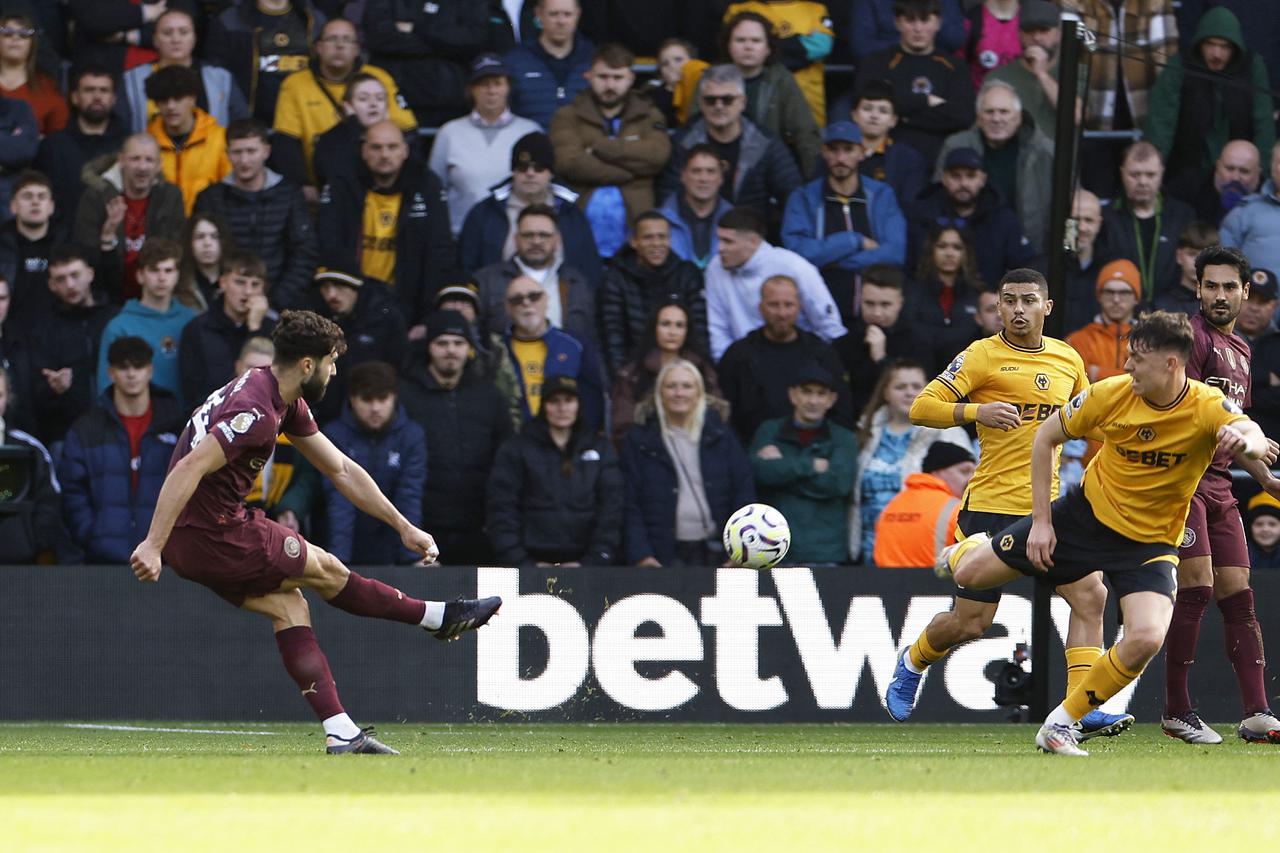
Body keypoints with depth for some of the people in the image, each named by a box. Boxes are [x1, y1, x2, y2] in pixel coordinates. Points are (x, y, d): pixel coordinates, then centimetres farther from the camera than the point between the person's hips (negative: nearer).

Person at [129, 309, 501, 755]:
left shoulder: (287, 404, 10)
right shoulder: (257, 412, -24)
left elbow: (341, 469, 18)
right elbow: (189, 468, -32)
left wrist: (403, 526, 21)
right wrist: (153, 546, -35)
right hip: (212, 537, -9)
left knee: (289, 606, 6)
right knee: (326, 570, 5)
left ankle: (340, 732, 3)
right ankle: (439, 617, 21)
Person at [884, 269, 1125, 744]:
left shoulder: (1068, 360, 12)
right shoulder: (982, 356, -5)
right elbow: (922, 408, -9)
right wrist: (977, 411, -23)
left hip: (1047, 507, 5)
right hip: (991, 507, -5)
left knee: (1090, 595, -12)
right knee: (970, 623, 0)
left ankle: (1082, 711, -13)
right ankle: (912, 664, 33)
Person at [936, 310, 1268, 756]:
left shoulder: (1207, 407, -21)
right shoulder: (1113, 393, -15)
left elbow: (1256, 439, -39)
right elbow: (1046, 437, -1)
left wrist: (1246, 441, -64)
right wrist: (1040, 521, -5)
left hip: (1150, 541, -2)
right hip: (1087, 513, 2)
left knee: (1147, 638, -27)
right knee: (971, 574, 4)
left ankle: (1062, 724, -5)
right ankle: (967, 551, 46)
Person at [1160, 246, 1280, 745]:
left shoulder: (1240, 352, 21)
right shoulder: (1193, 336, -7)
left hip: (1218, 485, 9)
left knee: (1238, 593, 3)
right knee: (1197, 587, -14)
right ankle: (1176, 711, -6)